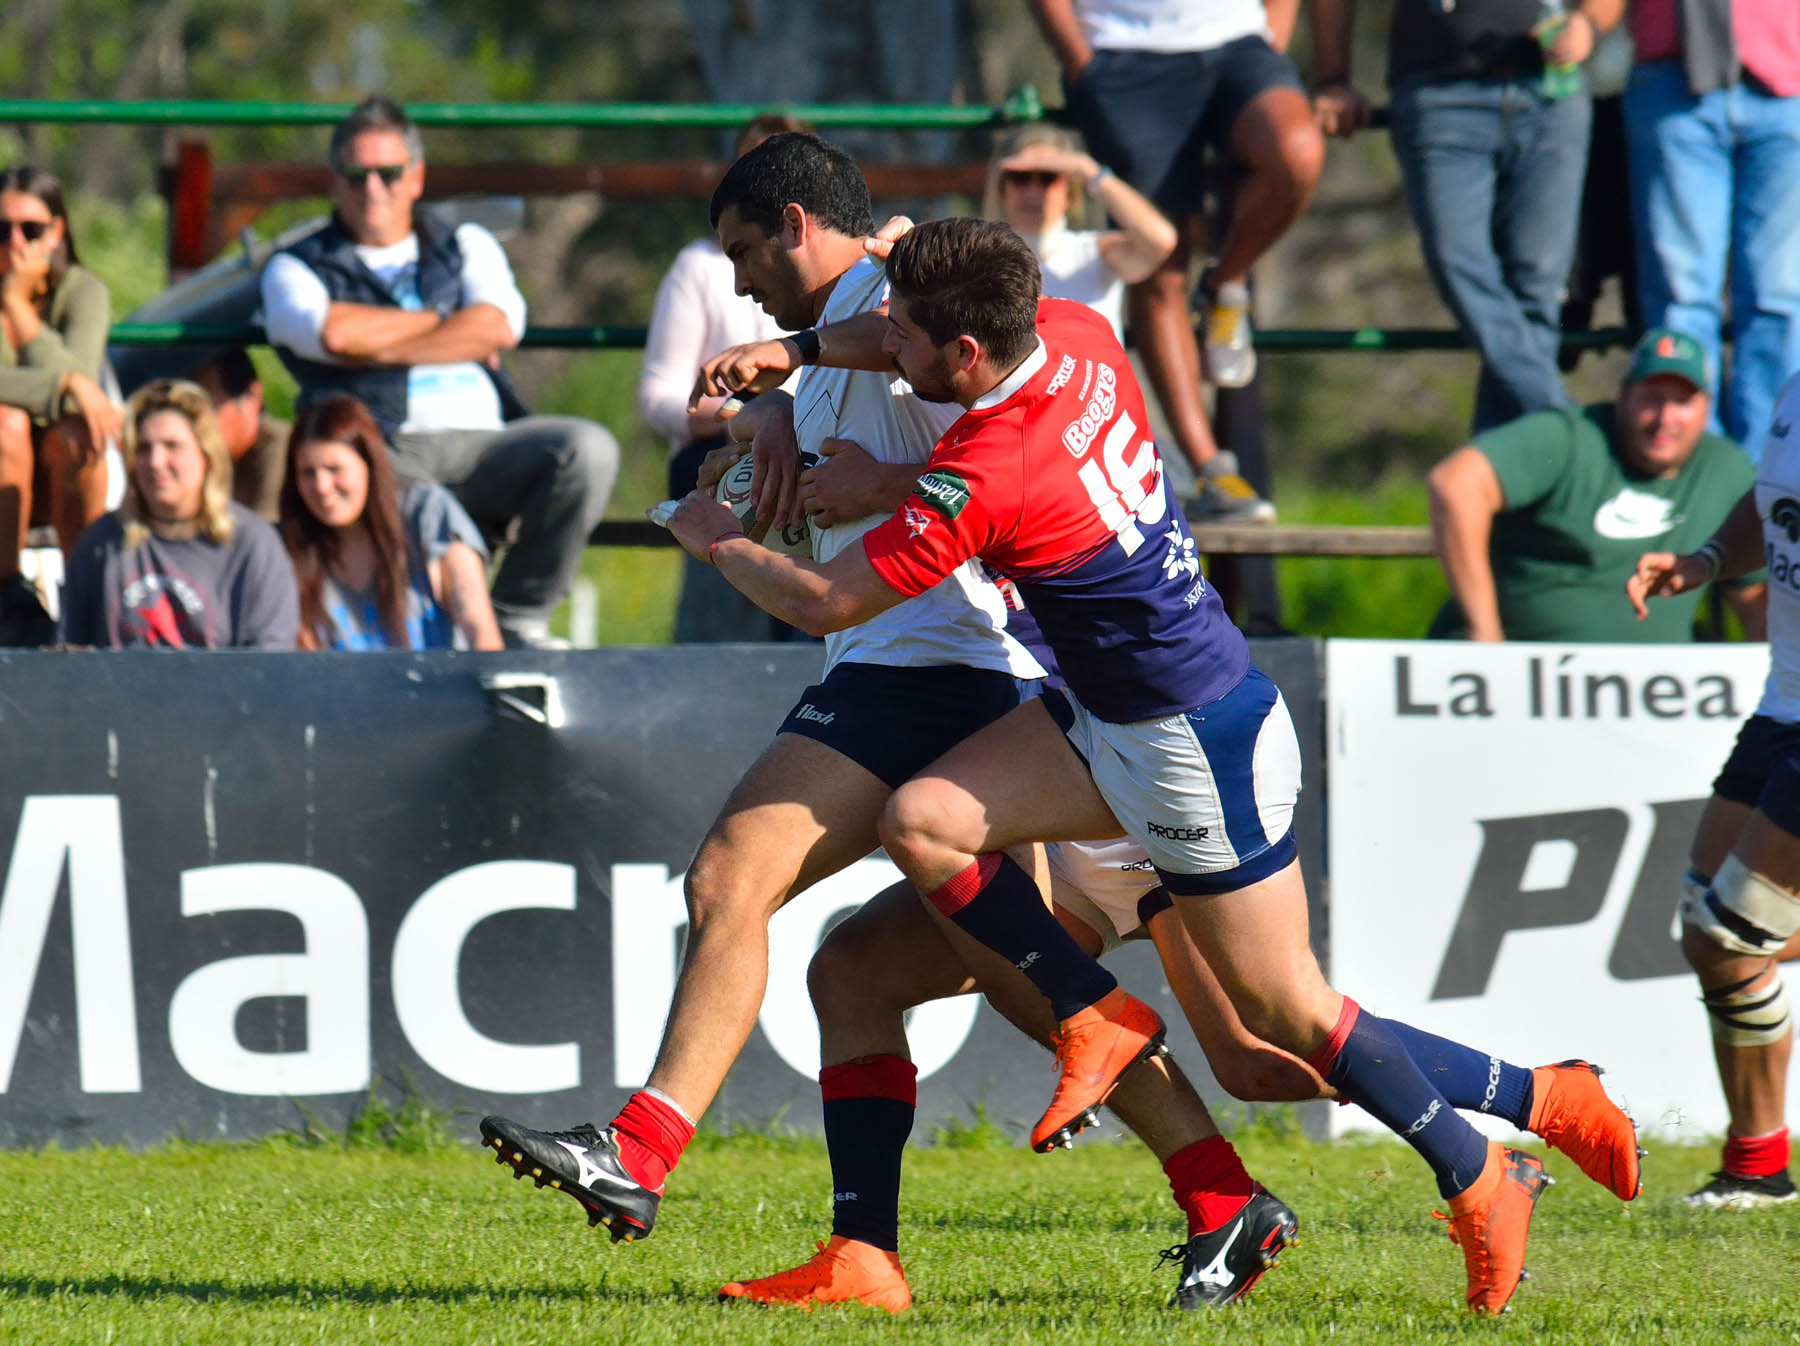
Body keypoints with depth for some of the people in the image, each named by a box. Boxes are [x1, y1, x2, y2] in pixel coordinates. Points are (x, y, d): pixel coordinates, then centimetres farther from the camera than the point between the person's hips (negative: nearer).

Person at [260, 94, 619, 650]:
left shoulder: (466, 246, 24)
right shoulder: (296, 268, 17)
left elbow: (499, 327, 2)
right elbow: (330, 333, -6)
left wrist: (375, 348, -2)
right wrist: (442, 320, 5)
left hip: (479, 445, 3)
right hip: (380, 452, -3)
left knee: (587, 449, -26)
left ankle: (519, 616, -13)